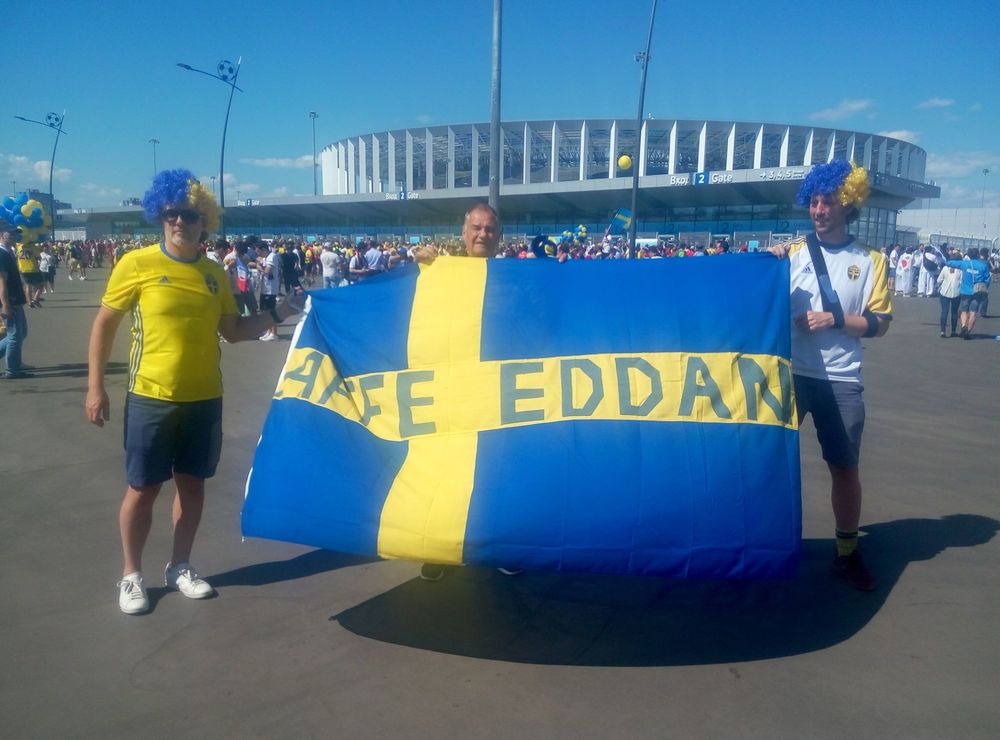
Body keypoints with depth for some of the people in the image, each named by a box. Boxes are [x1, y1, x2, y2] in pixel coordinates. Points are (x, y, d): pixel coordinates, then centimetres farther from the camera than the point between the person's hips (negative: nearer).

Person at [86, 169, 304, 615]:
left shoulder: (215, 273, 5)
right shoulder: (137, 264, -6)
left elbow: (233, 331, 13)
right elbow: (104, 326, 0)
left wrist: (277, 314, 0)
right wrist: (95, 386, -3)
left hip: (205, 398, 4)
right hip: (151, 397, -3)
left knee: (192, 483, 12)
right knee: (143, 488, 5)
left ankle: (180, 567, 28)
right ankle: (131, 575, 23)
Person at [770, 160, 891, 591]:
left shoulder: (870, 261, 2)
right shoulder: (791, 253, 4)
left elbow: (879, 324, 0)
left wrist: (836, 319, -14)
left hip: (841, 379, -1)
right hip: (789, 373, 1)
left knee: (845, 467, 6)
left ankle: (847, 554, 22)